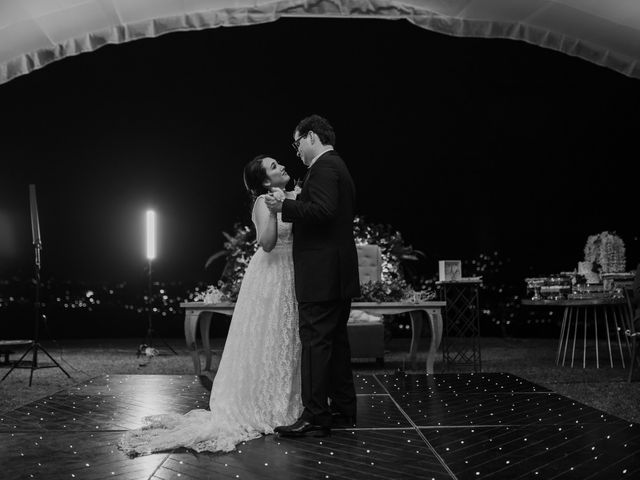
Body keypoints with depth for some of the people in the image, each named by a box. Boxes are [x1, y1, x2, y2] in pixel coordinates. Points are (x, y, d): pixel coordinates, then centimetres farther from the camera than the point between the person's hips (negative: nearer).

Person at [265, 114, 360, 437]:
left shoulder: (323, 167, -11)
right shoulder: (338, 166, 22)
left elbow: (323, 211, -24)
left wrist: (285, 206, -16)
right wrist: (293, 206, 21)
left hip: (321, 274, -11)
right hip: (340, 274, 11)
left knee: (315, 341, -9)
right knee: (336, 341, 14)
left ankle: (315, 417, -8)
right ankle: (343, 410, 21)